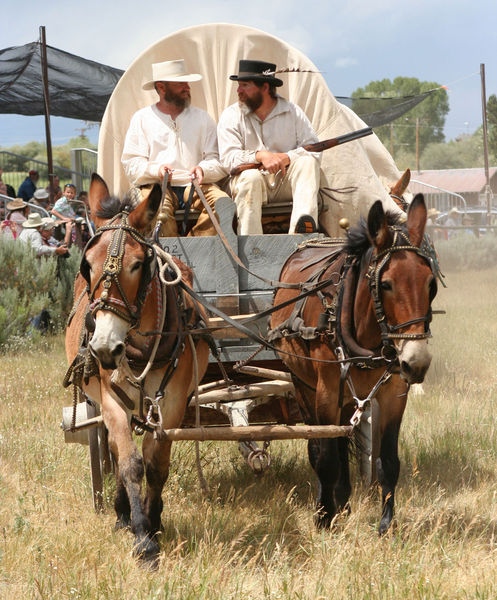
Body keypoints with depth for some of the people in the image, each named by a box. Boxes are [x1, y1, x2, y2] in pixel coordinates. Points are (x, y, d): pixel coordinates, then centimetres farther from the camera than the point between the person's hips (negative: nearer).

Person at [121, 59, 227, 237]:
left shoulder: (202, 117, 19)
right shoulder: (142, 118, 14)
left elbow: (219, 162, 10)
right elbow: (131, 164, 6)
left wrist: (203, 169, -13)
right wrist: (155, 169, -15)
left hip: (194, 183, 2)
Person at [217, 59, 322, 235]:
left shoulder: (292, 112, 6)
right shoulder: (231, 116, 3)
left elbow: (314, 150, -2)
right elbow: (228, 158, -9)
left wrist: (286, 158, -20)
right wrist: (260, 156, -26)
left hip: (285, 184, 2)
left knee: (307, 161, -26)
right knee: (250, 176, -34)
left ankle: (302, 227, -49)